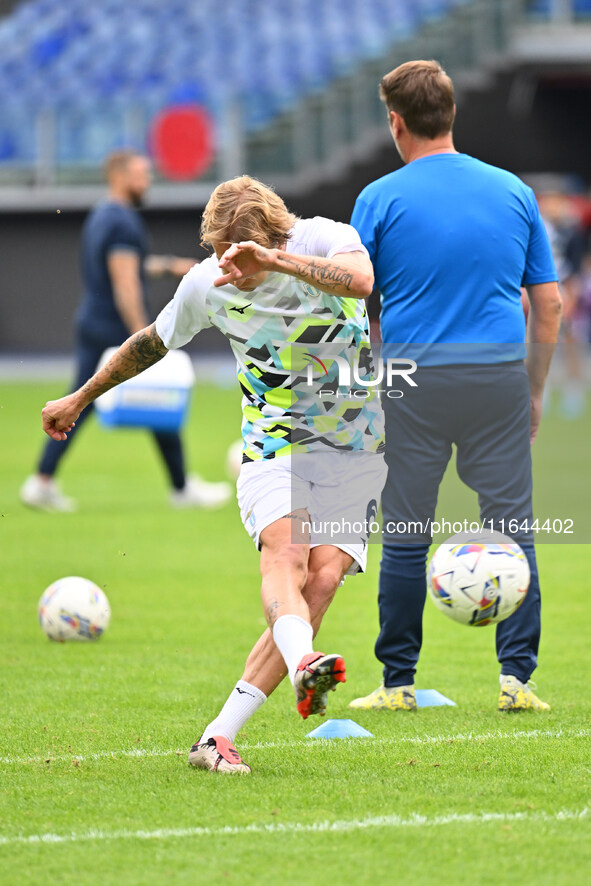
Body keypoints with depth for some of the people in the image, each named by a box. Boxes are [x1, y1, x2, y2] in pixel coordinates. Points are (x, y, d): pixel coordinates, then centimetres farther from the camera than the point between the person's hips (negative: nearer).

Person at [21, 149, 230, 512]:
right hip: (119, 328, -9)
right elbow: (125, 285, -22)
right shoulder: (124, 223, -17)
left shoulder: (100, 217, 14)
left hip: (91, 324, 9)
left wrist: (168, 265, 26)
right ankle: (182, 489, 10)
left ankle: (42, 482, -1)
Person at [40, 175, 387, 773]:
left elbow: (363, 280, -36)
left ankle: (219, 737, -15)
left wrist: (274, 259, -43)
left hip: (357, 447, -1)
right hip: (274, 447, 1)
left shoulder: (322, 240, -13)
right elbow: (152, 343, 16)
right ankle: (302, 664, -57)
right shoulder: (206, 284, -3)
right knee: (285, 551, -29)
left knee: (323, 576, -16)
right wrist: (80, 398, 27)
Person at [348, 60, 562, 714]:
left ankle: (398, 683, 10)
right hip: (501, 378, 2)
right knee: (512, 532, 4)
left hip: (414, 383, -1)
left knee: (405, 541, 6)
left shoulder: (380, 199, -1)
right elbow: (549, 304, 8)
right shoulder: (514, 192, 7)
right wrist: (533, 391, 16)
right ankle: (516, 676, -3)